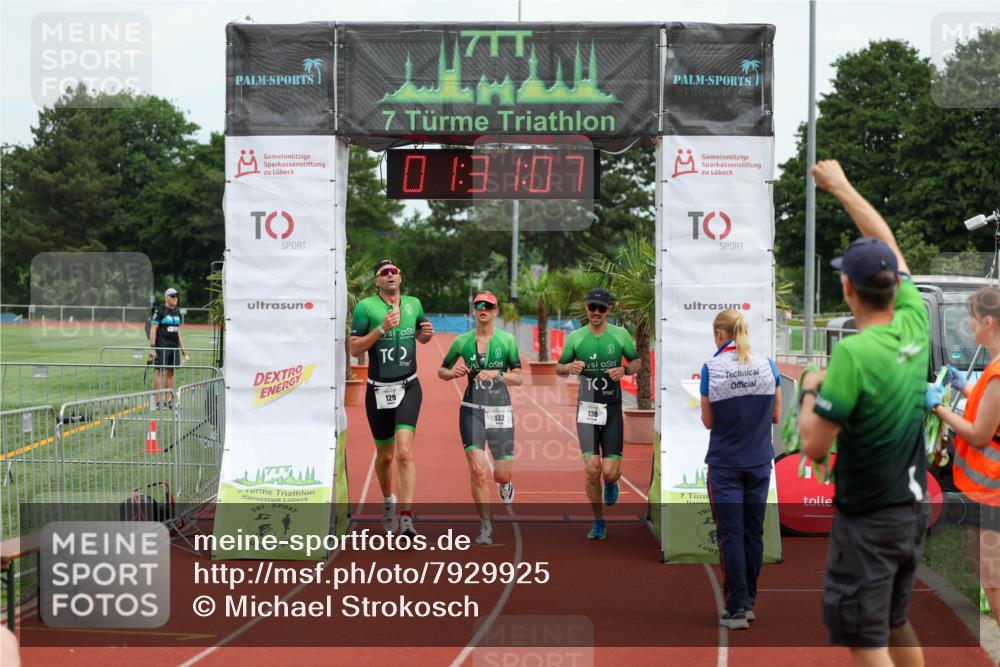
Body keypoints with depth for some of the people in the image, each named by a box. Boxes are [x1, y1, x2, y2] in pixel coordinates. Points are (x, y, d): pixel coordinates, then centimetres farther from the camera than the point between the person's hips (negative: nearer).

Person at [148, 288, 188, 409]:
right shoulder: (159, 310, -6)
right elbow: (153, 329, -9)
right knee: (159, 371, -7)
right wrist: (152, 347, -15)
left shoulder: (177, 311, 15)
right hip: (162, 346, -7)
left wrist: (182, 347, 19)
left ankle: (169, 400, 15)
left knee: (170, 372, 9)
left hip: (174, 345, 7)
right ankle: (158, 401, -6)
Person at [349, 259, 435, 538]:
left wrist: (427, 333, 0)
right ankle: (387, 500, 41)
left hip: (408, 388, 1)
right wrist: (381, 329, -19)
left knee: (404, 453, -16)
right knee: (385, 455, 12)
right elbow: (354, 348, -8)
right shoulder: (366, 307, -5)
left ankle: (406, 517, -19)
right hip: (378, 390, -1)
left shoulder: (414, 304, 6)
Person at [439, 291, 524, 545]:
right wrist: (453, 372, -7)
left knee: (501, 475, 3)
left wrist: (497, 374, -19)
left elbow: (519, 378, -3)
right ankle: (485, 527, 0)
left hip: (501, 411, 0)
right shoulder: (462, 341, 3)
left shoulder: (507, 340, 0)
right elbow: (441, 371, 14)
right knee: (478, 471, -13)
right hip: (472, 410, 0)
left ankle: (505, 483, 43)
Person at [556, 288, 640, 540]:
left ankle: (611, 484, 33)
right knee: (592, 469, -9)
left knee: (610, 472, -7)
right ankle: (598, 521, 8)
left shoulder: (620, 335, 0)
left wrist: (624, 370, -10)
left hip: (612, 409, 0)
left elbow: (636, 361, 12)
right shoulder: (575, 337, 1)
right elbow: (559, 367, 11)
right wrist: (570, 367, -12)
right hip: (586, 408, 0)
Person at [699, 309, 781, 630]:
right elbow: (776, 416, 5)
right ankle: (749, 601, 22)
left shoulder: (712, 368, -10)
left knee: (730, 534, 1)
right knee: (753, 531, 13)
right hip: (759, 462, 3)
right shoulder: (768, 366, -2)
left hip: (724, 463, -3)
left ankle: (737, 608, -3)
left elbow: (708, 421, -3)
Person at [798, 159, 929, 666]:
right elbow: (888, 243, 13)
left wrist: (809, 391, -1)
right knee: (896, 625, 23)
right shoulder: (914, 324, -3)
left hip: (869, 517, -7)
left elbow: (814, 447, -19)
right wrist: (842, 187, 22)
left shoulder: (853, 353, -22)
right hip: (914, 506, 8)